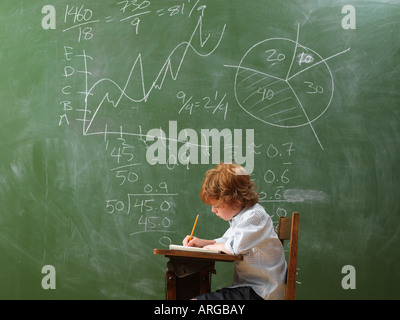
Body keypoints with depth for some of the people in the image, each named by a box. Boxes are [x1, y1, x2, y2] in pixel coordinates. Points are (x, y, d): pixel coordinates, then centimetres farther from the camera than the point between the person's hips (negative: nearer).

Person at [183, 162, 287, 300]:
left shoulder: (254, 216, -17)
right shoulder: (239, 217, 16)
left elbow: (236, 247, -28)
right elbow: (226, 241, 29)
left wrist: (213, 246, -8)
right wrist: (202, 242, 13)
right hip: (245, 286, 10)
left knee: (199, 299, -18)